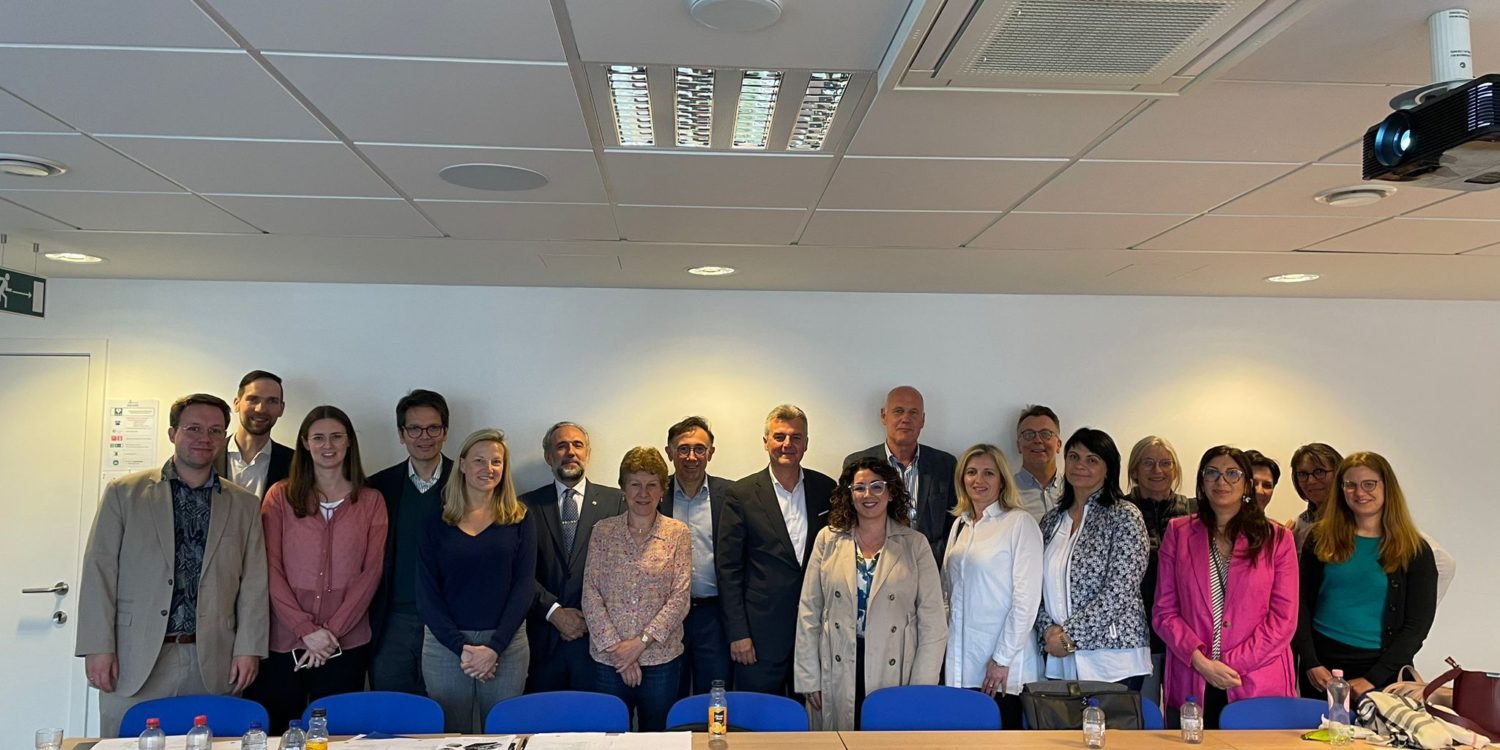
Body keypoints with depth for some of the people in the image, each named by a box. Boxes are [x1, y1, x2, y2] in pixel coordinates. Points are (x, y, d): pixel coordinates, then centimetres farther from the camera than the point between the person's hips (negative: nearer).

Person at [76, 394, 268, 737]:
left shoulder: (245, 505, 10)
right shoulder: (123, 493, 6)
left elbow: (253, 582, 7)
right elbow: (100, 572, 3)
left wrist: (249, 648, -1)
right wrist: (98, 647, -4)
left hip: (214, 663, 1)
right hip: (135, 659, -1)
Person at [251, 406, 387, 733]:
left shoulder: (371, 501, 6)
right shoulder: (280, 496, 4)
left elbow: (371, 571, 1)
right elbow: (270, 568, -2)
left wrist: (332, 631, -9)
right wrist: (306, 629, -11)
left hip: (347, 642, 1)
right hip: (283, 640, 0)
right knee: (273, 732, 5)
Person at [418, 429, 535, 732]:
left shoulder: (519, 520, 3)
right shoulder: (436, 523, 3)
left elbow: (524, 585, -3)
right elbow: (426, 592, -2)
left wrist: (494, 647, -12)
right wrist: (461, 647, -12)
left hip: (506, 643, 0)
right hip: (445, 644, 0)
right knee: (451, 739, 8)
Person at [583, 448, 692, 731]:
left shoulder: (678, 533, -1)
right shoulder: (603, 531, 2)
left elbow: (680, 597, -6)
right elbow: (590, 593, -2)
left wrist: (642, 641, -14)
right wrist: (615, 647, -11)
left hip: (661, 658, -1)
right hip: (608, 659, 1)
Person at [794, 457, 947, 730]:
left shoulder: (915, 544, 0)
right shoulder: (828, 539, 3)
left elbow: (933, 623, -2)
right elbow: (809, 613, 4)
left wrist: (921, 690, -6)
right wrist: (808, 679, 0)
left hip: (895, 675, -1)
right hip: (837, 678, 1)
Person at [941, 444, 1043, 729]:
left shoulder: (1020, 523, -6)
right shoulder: (959, 525, 13)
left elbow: (1027, 597, -11)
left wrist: (1003, 659, -12)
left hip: (1004, 667, -5)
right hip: (961, 664, 5)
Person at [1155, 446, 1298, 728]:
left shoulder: (1277, 539, 5)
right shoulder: (1178, 533, 7)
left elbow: (1284, 618, -1)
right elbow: (1165, 611, 3)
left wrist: (1231, 665, -10)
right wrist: (1201, 662, -11)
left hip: (1259, 686, 0)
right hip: (1190, 686, 1)